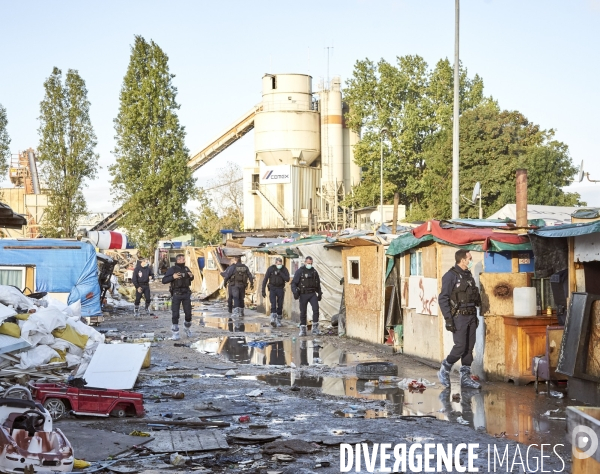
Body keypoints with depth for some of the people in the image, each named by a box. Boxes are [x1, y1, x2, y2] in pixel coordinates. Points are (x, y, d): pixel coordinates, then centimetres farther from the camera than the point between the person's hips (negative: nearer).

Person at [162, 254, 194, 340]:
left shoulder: (186, 269, 7)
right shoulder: (172, 269, -8)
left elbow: (191, 279, 23)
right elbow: (164, 280, -10)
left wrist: (192, 276, -1)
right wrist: (173, 277, -25)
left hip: (186, 294, 4)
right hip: (176, 294, -4)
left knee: (188, 313, 4)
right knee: (175, 315, -6)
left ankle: (187, 328, 32)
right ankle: (175, 334, 3)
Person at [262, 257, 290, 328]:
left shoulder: (284, 269, -3)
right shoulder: (270, 269, -6)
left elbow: (287, 279, -13)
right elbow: (265, 280, -3)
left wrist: (280, 273, -22)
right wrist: (263, 291, -6)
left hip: (280, 289, 2)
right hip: (272, 288, -1)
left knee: (280, 305, 3)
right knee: (273, 304, -17)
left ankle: (278, 320, 15)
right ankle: (273, 319, -26)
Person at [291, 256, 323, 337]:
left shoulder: (314, 272, 11)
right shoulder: (299, 271, -1)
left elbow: (318, 283, 22)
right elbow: (294, 283, -3)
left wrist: (319, 293, 18)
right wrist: (295, 291, -18)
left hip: (312, 294, 2)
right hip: (303, 294, -2)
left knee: (316, 309, -14)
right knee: (303, 312, 1)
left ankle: (315, 328, -6)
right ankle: (303, 330, 9)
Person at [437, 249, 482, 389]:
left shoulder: (469, 275, 14)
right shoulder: (451, 276, -10)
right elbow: (443, 299, -13)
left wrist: (475, 317, 16)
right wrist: (448, 320, -17)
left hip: (471, 317, 7)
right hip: (459, 317, -7)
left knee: (469, 348, 6)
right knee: (460, 346, -11)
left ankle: (465, 378, 11)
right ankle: (444, 370, 9)